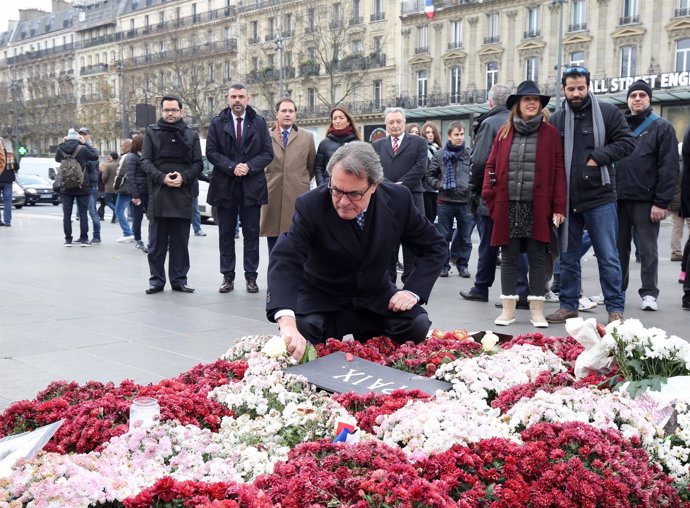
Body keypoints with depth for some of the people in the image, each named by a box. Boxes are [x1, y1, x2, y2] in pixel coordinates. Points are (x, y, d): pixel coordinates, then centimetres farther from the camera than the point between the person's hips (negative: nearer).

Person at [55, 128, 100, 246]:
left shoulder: (61, 149, -2)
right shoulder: (82, 149, -13)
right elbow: (95, 156, 1)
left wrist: (64, 143, 16)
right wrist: (85, 144, 5)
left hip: (66, 187, 2)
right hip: (82, 187, -2)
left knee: (67, 214, 7)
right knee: (83, 213, 4)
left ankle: (68, 239, 7)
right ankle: (84, 239, 3)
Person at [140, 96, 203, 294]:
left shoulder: (191, 135, 10)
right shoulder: (151, 132, 7)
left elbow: (198, 163, 6)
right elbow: (145, 161, 1)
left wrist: (184, 177, -12)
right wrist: (162, 178, -14)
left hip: (182, 194, 1)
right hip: (158, 194, -1)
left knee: (180, 242, 5)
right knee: (157, 242, 3)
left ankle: (179, 279, 13)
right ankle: (157, 280, 10)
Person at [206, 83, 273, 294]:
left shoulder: (259, 122, 5)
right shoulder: (217, 122, 5)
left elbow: (268, 153, 1)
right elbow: (211, 152, -1)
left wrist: (249, 167, -13)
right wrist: (232, 167, -14)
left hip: (252, 186, 0)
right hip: (225, 186, 1)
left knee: (251, 233, 3)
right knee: (226, 234, 5)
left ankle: (251, 277, 9)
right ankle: (228, 277, 12)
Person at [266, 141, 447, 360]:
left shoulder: (397, 200, -15)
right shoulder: (311, 205, -23)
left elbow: (435, 246, -2)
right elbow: (285, 260, -35)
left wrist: (413, 291, -17)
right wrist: (287, 323, -52)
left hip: (376, 297, 3)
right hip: (321, 300, -2)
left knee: (418, 326, -21)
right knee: (296, 343, -30)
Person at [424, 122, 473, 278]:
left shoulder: (470, 154, 0)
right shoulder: (440, 155, 3)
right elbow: (429, 175, 8)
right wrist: (439, 185, -7)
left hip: (466, 201, 0)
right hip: (445, 201, 0)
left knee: (465, 237, 8)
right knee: (443, 236, 7)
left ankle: (463, 265, 20)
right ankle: (443, 265, 17)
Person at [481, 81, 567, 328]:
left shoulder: (550, 133, 3)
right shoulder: (504, 132, 10)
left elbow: (558, 171, -1)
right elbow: (491, 167, 9)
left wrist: (559, 207, -7)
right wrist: (490, 199, -1)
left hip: (538, 207, -2)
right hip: (508, 207, 2)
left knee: (537, 258, 4)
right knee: (509, 257, 7)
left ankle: (536, 310, 11)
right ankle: (508, 309, 14)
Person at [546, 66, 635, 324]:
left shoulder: (607, 112, 0)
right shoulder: (556, 120, 8)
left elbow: (627, 142, -3)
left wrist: (598, 157, -14)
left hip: (599, 197, -3)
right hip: (567, 199, 3)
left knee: (608, 256, 0)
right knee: (568, 256, 12)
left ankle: (616, 308, 8)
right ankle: (568, 305, 23)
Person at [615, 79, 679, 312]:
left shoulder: (662, 127, 1)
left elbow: (669, 167, -6)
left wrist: (661, 202, -14)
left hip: (646, 200, -4)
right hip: (618, 198, 4)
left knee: (648, 248, -1)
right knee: (619, 247, 9)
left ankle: (649, 293, 7)